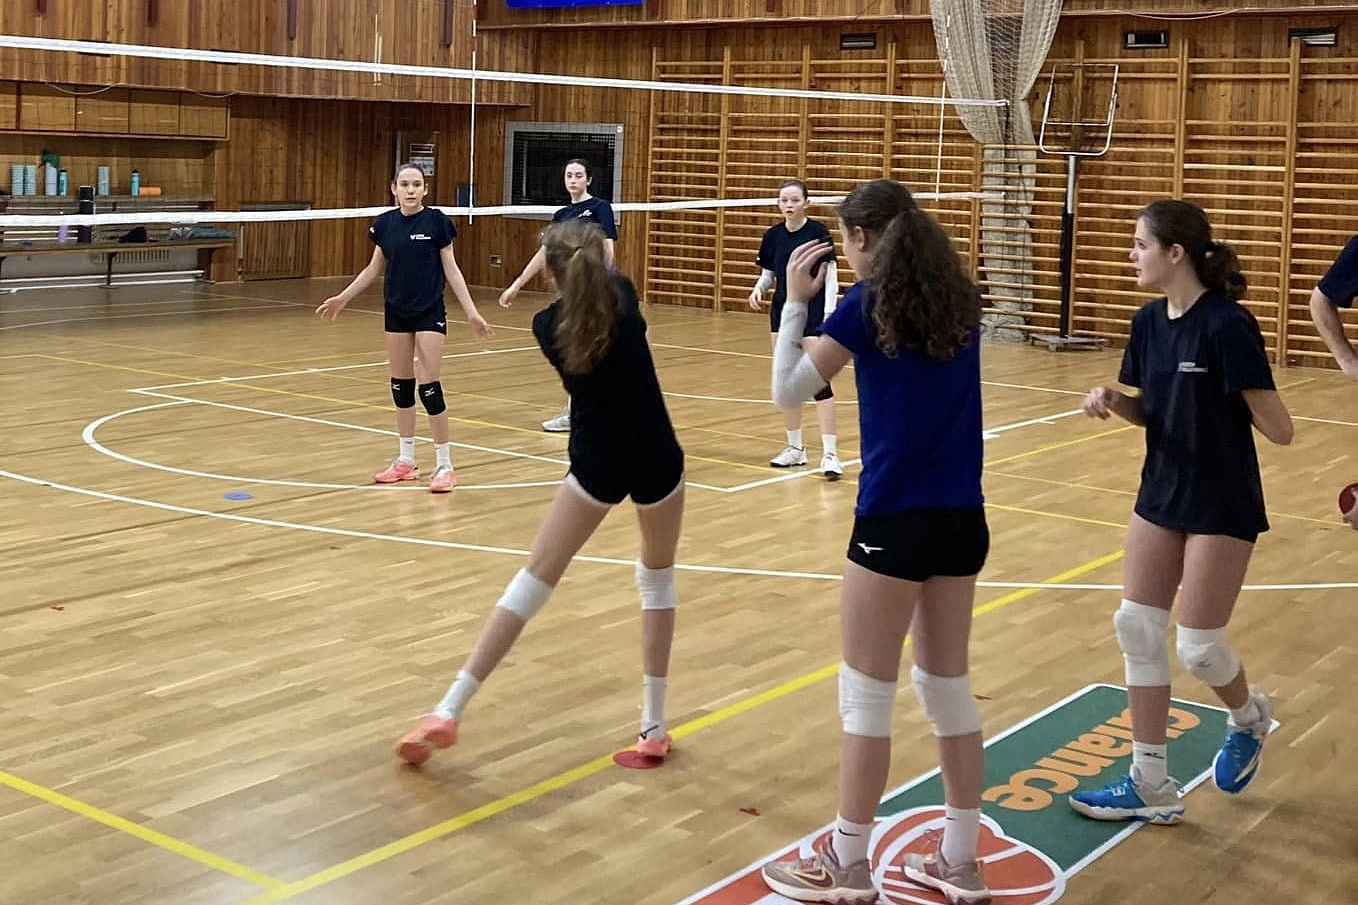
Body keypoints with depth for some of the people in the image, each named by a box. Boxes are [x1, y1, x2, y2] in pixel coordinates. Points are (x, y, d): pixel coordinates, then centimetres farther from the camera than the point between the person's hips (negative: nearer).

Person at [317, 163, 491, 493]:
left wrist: (472, 312, -9)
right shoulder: (385, 223, 2)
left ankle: (444, 465, 0)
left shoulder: (436, 221, -8)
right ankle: (406, 460, 21)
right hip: (397, 312, 4)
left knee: (429, 386, -8)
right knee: (400, 384, 9)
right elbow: (373, 268, 13)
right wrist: (343, 298, 11)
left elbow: (451, 269, -4)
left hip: (429, 313, -4)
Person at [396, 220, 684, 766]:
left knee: (535, 578, 4)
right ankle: (653, 726, 19)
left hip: (598, 461, -1)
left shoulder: (547, 325, 0)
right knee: (658, 577, 21)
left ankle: (448, 711, 0)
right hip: (655, 457, 1)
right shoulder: (623, 294, 0)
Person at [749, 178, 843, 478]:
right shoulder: (773, 236, 4)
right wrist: (758, 289, -9)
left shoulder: (818, 232, -8)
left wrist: (829, 312, -15)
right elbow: (767, 274, 12)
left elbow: (831, 276, -7)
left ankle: (830, 453, -9)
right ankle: (795, 448, 19)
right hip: (783, 313, 5)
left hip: (813, 314, -5)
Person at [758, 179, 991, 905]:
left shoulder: (868, 302, -9)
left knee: (867, 694, 5)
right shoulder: (957, 300, 9)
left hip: (895, 521, -6)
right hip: (961, 520, 6)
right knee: (948, 686, 16)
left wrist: (795, 302, 1)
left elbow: (788, 393, -5)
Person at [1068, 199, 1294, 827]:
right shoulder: (1149, 322, 1)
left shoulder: (1226, 326, -21)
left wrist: (1249, 404, -30)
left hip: (1222, 508, -8)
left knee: (1199, 646, -1)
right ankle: (1151, 786, 16)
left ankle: (1248, 717, 36)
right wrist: (1113, 402, -6)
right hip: (1161, 496, 8)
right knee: (1136, 627, 6)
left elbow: (1279, 431, -18)